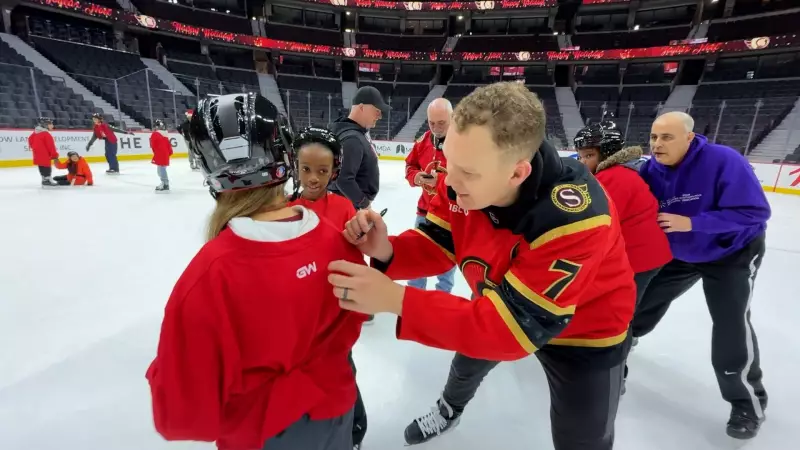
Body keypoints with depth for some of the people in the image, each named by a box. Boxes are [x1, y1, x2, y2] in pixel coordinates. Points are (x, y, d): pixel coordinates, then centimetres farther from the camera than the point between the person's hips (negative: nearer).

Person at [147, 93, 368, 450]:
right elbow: (350, 322, -3)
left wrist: (163, 373, -2)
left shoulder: (210, 276, -32)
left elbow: (183, 411, -20)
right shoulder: (337, 241, -20)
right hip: (335, 410, 3)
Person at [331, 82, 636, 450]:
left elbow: (513, 326, -40)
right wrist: (387, 251, -35)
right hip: (503, 304, 6)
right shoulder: (461, 181, -23)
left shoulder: (574, 219, -41)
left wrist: (396, 300, -45)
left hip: (585, 332, -5)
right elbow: (437, 246, -13)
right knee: (468, 359, 28)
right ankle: (450, 410, 62)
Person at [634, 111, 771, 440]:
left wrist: (691, 222, -38)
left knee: (731, 326, -10)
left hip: (732, 252, -4)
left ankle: (749, 403, 13)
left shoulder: (724, 161, -29)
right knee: (646, 295, 9)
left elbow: (755, 212, -30)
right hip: (679, 252, 5)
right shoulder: (651, 170, -15)